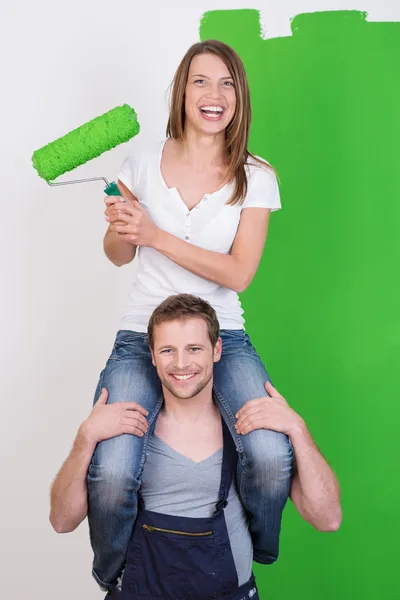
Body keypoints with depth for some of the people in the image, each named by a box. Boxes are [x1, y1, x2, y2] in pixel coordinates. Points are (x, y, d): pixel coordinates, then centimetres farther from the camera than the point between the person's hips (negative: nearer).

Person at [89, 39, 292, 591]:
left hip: (223, 336, 0)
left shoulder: (256, 178, 1)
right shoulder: (144, 162, 5)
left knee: (272, 458, -27)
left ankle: (257, 562, 11)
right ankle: (111, 582, 13)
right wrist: (120, 230, -9)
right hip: (143, 335, 1)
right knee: (111, 475, -24)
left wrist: (156, 235, -17)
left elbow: (238, 274, -9)